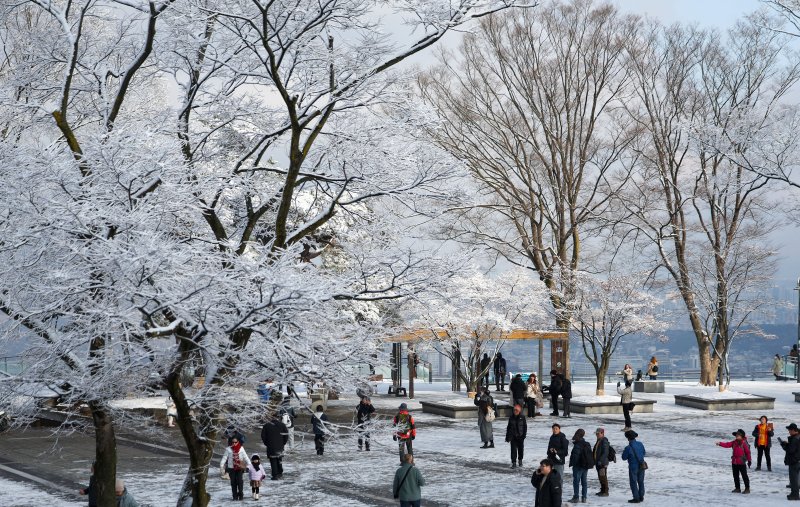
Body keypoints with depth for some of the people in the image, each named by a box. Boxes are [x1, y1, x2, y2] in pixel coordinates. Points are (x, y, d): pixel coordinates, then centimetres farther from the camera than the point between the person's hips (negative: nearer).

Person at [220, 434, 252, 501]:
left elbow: (245, 457, 3)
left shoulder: (241, 449, 2)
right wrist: (221, 466, -11)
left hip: (239, 468, 0)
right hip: (231, 468, 0)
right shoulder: (228, 449, -1)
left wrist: (248, 465, -5)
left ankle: (241, 494, 7)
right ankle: (235, 496, 13)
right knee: (233, 482, 4)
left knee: (240, 481, -7)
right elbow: (224, 458, -3)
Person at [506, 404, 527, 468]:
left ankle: (520, 461, 29)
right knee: (513, 449, -4)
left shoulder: (522, 417, -3)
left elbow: (525, 427, 0)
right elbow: (508, 427, 9)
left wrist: (524, 435, -8)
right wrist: (507, 437, 8)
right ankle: (514, 462, 0)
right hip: (513, 436, 1)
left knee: (520, 449, 9)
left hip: (520, 436, -1)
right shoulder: (511, 418, 3)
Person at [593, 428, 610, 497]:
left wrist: (600, 460, -24)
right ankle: (602, 491, 23)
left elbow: (605, 453, -21)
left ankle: (605, 492, -2)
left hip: (603, 463, -10)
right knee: (600, 477, 15)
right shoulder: (598, 441, 16)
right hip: (598, 462, 10)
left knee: (603, 477, -7)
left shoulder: (604, 441, -15)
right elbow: (595, 452, 24)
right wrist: (595, 461, 20)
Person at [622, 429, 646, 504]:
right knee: (641, 481, 17)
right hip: (641, 466, 5)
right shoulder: (640, 444, -5)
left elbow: (624, 458, -9)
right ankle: (641, 497, 24)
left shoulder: (628, 448, -22)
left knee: (633, 482, 5)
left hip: (633, 467, -5)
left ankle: (636, 498, 5)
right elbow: (644, 453, 11)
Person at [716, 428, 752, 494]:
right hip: (734, 462, 7)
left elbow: (748, 452, -9)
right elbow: (727, 444, 0)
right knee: (735, 476, 13)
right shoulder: (734, 442, 7)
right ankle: (737, 488, 23)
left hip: (741, 463, -7)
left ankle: (747, 488, 7)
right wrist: (720, 444, -14)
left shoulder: (744, 443, -12)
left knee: (744, 475, -1)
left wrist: (749, 460, -8)